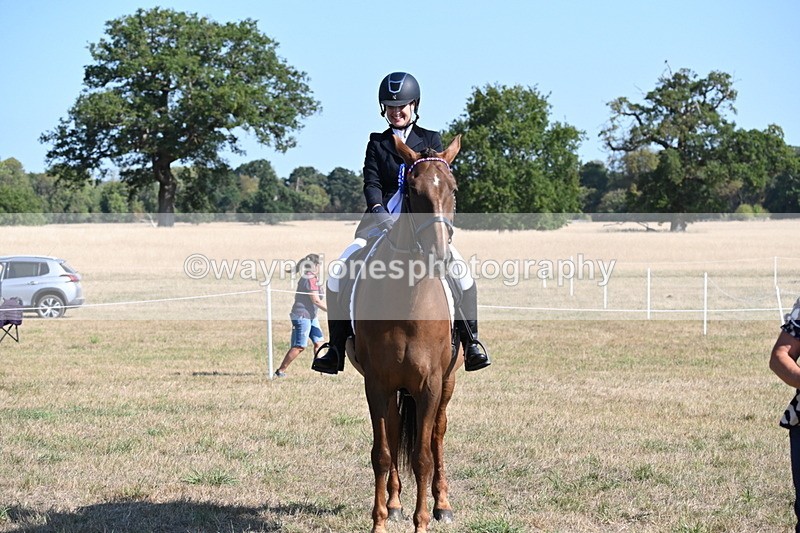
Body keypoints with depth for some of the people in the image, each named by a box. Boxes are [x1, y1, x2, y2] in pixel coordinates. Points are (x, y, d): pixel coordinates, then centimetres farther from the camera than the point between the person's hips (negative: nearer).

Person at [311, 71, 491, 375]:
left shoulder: (431, 140, 14)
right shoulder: (377, 143, 16)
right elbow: (371, 183, 3)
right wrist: (379, 212, -18)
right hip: (381, 218, 1)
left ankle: (471, 342, -14)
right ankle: (336, 348, -13)